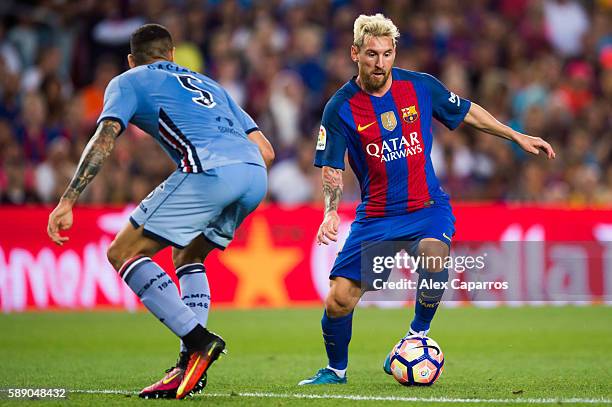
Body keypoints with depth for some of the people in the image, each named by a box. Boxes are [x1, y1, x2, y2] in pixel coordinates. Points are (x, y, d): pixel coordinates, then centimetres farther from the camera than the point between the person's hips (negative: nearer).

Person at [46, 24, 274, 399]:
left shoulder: (128, 82, 20)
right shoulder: (207, 84, 36)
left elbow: (104, 140, 2)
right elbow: (266, 150, 30)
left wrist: (67, 203, -2)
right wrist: (229, 208, 40)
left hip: (209, 169, -7)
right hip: (255, 174, 7)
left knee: (124, 252, 2)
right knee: (188, 258, 26)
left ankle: (198, 340, -14)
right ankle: (191, 366, 10)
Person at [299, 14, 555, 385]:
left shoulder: (421, 87, -4)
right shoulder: (341, 108, -8)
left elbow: (467, 112, 13)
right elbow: (331, 169, -4)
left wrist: (519, 137, 14)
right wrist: (331, 212, -22)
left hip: (428, 207, 0)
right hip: (376, 214, 0)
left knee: (433, 256, -34)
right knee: (338, 300, -8)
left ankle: (418, 335, -8)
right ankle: (336, 369, 22)